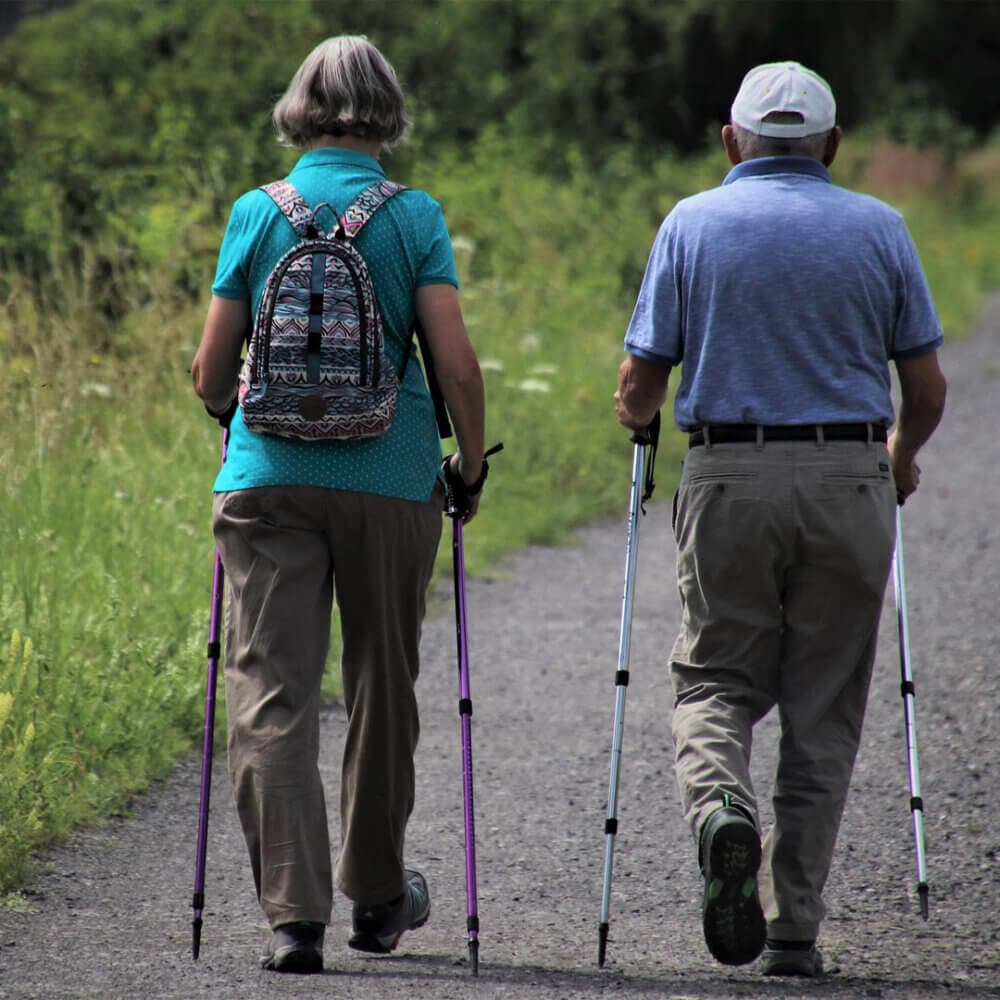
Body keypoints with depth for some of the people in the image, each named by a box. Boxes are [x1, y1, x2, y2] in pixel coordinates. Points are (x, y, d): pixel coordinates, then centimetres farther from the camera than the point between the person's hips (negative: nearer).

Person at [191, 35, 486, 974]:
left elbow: (210, 372, 4)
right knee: (382, 686, 16)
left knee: (271, 695, -2)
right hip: (391, 477, 0)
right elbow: (457, 365, -8)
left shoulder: (256, 214, 2)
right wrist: (472, 463, 8)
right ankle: (377, 897, 31)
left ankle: (293, 912, -14)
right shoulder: (414, 218, -1)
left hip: (268, 476, 0)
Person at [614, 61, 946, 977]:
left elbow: (639, 386, 1)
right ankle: (793, 929, 7)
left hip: (729, 480, -1)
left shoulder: (692, 224, 3)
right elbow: (926, 388, 6)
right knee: (823, 714, 9)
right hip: (849, 481, 1)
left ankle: (721, 809, -21)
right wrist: (902, 456, 26)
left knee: (716, 679, 12)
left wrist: (639, 419, 25)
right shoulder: (879, 229, 5)